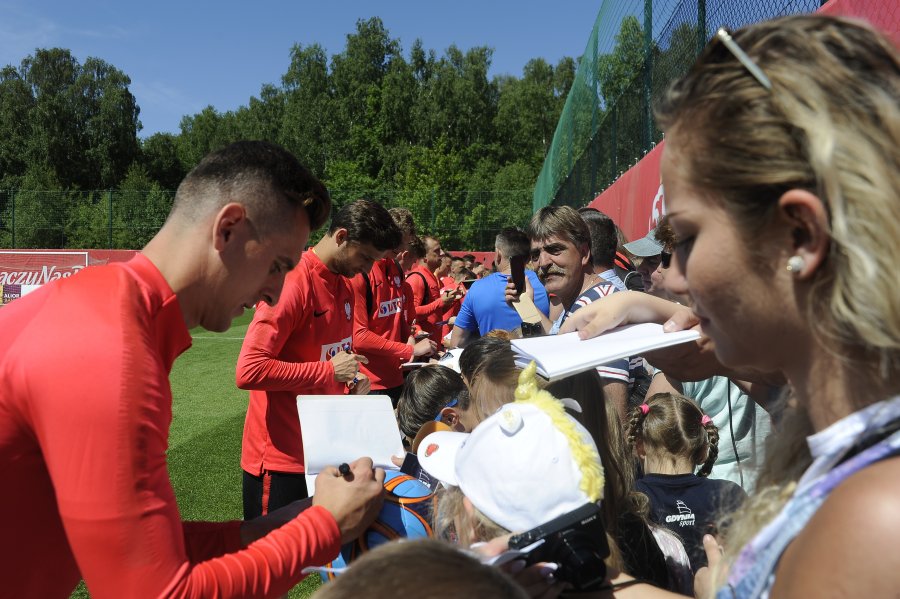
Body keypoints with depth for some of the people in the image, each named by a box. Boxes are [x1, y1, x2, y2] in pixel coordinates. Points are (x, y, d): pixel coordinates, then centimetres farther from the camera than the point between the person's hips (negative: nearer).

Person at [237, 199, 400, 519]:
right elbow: (249, 371, -24)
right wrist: (329, 370, -20)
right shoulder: (292, 284, -19)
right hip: (282, 458, -8)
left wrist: (353, 376, 2)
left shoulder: (344, 285, 8)